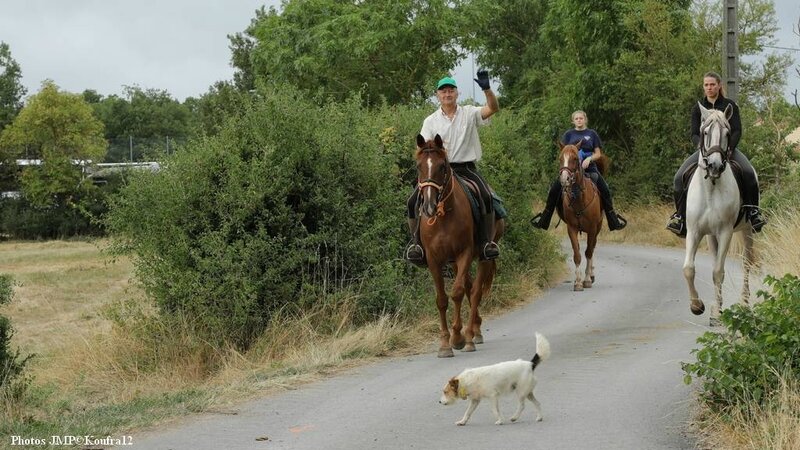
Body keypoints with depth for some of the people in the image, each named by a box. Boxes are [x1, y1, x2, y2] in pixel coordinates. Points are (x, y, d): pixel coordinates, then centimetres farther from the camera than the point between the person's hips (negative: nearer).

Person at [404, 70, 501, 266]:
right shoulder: (431, 121, 9)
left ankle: (487, 242, -22)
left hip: (466, 168, -2)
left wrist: (487, 89, -26)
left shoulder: (470, 114, 6)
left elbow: (493, 108, -10)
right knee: (413, 201, -17)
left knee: (486, 197, -29)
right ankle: (416, 242, -4)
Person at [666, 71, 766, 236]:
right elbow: (694, 134, 4)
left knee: (749, 173, -31)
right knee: (679, 177, -21)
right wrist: (700, 145, -19)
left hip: (728, 148, -2)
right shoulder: (698, 109, 9)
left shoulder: (730, 106, 5)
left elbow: (737, 131, -1)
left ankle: (753, 212, -19)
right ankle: (680, 216, -9)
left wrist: (729, 148, -19)